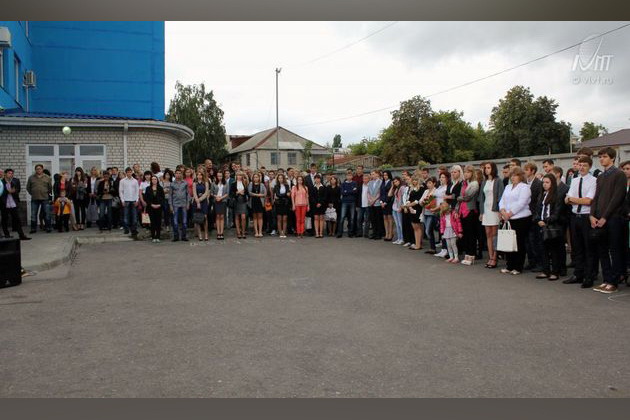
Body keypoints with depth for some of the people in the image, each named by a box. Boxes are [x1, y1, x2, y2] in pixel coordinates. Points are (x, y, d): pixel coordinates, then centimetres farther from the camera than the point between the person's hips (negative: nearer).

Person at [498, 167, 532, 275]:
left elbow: (521, 203, -14)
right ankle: (510, 266, 13)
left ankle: (518, 267, 5)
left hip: (521, 218, -6)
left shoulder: (524, 187, -4)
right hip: (508, 219, 6)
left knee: (519, 243, -2)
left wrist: (510, 213, -14)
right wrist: (503, 211, -5)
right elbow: (502, 200, 13)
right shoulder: (508, 187, 19)